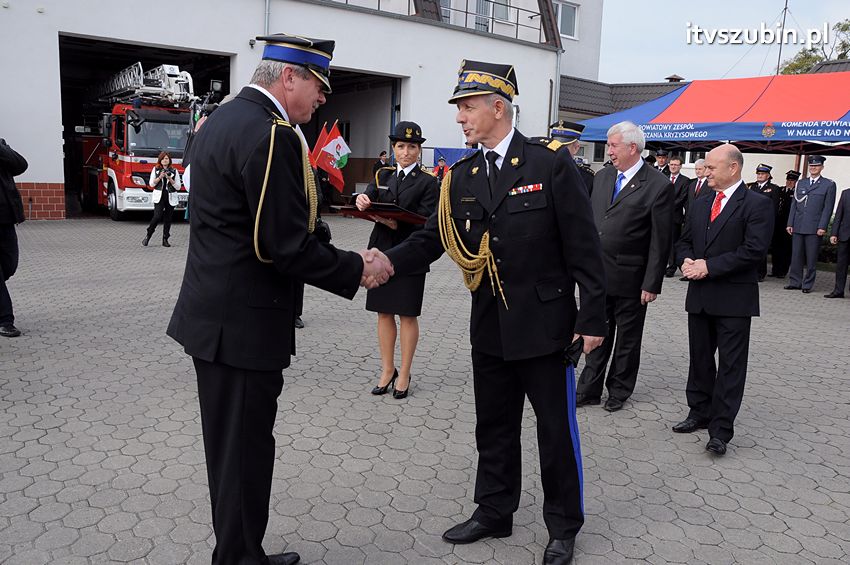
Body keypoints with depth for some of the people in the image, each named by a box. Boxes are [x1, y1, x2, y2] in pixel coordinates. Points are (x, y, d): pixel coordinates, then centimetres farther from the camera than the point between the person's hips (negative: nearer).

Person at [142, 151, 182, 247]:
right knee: (157, 216, -15)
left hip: (170, 198, 1)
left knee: (167, 219, 2)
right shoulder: (155, 169, 8)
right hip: (159, 197, -1)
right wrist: (160, 177, -10)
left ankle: (165, 240, 8)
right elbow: (151, 184, 3)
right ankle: (148, 236, 1)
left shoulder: (174, 171, 7)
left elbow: (178, 187, 3)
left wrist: (170, 179, -11)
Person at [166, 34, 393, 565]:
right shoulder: (271, 134, -19)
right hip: (245, 323, -10)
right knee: (246, 453, 5)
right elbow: (287, 245, -22)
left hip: (212, 316, 10)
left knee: (230, 448, 20)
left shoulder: (222, 119, 13)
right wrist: (359, 269, -10)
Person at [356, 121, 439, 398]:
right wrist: (362, 201, -28)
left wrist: (398, 224, -29)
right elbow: (369, 201, -4)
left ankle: (404, 373, 16)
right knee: (384, 312, 10)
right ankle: (387, 370, 23)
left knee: (407, 314, 4)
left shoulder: (428, 182, -2)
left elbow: (427, 222, -12)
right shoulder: (382, 175, 10)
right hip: (381, 253, 4)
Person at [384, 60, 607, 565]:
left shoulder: (552, 163, -10)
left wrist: (593, 318, -12)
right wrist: (387, 261, -17)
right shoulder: (462, 175, 5)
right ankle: (494, 512, 35)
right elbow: (433, 239, 1)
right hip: (489, 327, 5)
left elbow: (584, 246, -10)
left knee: (556, 427, 8)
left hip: (544, 324, -5)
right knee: (494, 427, 17)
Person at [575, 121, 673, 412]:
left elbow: (660, 241, -11)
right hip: (597, 273, 5)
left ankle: (619, 390, 27)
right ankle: (589, 389, 23)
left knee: (627, 338, 11)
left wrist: (652, 284, -13)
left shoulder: (658, 185, -11)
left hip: (630, 278, -5)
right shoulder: (602, 177, 7)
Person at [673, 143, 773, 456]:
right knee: (699, 359, 15)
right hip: (699, 295, 7)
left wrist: (709, 266, -18)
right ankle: (699, 414, 28)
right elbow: (684, 241, 16)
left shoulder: (757, 205, -8)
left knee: (730, 366, -1)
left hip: (734, 299, -6)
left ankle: (721, 429, 4)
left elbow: (754, 250, -17)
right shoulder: (700, 204, 13)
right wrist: (687, 261, -6)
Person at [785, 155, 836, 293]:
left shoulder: (829, 184, 3)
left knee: (811, 258, 1)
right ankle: (795, 282, 14)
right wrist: (790, 223, 6)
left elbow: (828, 208, -3)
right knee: (796, 255, 5)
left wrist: (822, 227, -9)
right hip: (798, 227, 4)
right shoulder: (800, 183, 14)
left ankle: (807, 284, 9)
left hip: (814, 228, -3)